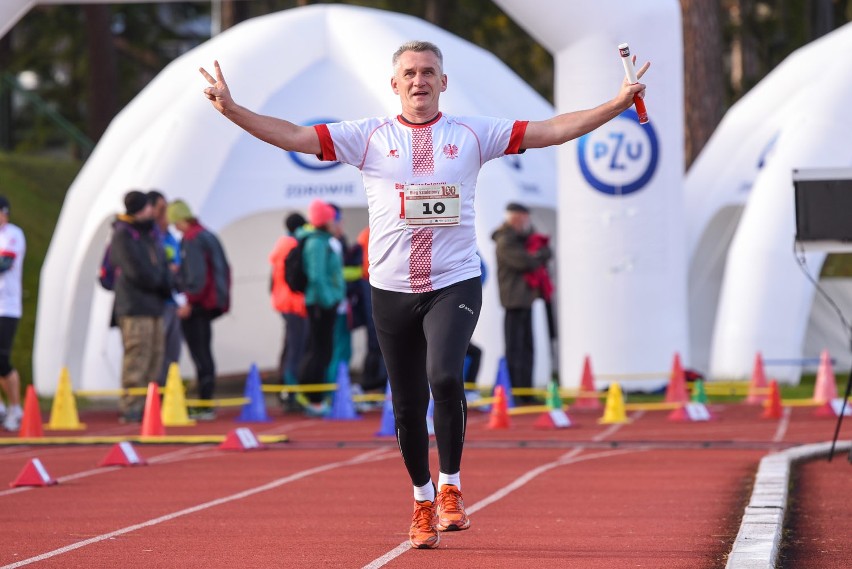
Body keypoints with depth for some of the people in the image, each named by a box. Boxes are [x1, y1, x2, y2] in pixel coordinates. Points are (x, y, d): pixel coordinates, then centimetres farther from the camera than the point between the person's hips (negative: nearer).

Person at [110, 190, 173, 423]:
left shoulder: (151, 233, 17)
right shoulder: (123, 236, -9)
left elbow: (163, 267, 15)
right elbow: (138, 272, -15)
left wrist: (166, 284, -6)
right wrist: (160, 280, 1)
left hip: (155, 306, 8)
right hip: (134, 307, -8)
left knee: (155, 356, 8)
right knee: (137, 358, -11)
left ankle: (146, 406, 12)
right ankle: (129, 409, -10)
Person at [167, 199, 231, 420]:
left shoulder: (191, 239, -13)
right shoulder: (209, 236, 16)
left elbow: (196, 274, -21)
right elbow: (224, 269, 21)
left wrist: (190, 302, -17)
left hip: (197, 304, -9)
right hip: (212, 302, 9)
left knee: (200, 355, -7)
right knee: (204, 354, 14)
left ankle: (205, 407, -8)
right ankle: (206, 404, 17)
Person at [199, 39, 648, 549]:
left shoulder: (473, 134, 5)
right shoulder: (369, 137, 5)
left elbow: (552, 131, 2)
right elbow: (295, 136, -1)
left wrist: (618, 104, -5)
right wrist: (232, 109, -12)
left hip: (455, 284, -2)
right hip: (392, 290, 2)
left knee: (445, 377, -25)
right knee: (408, 405, 6)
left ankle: (451, 488, -8)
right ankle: (423, 502, 25)